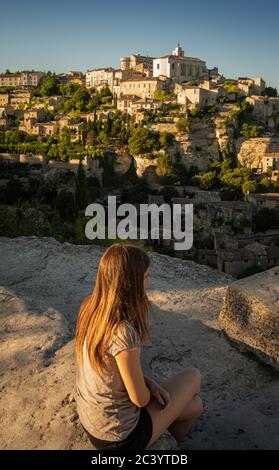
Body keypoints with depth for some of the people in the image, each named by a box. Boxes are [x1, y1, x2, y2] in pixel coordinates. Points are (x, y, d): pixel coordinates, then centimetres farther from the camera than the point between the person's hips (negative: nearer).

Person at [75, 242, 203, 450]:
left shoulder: (89, 308, -10)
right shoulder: (123, 333, -35)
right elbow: (140, 399, -22)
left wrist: (150, 383, -1)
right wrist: (151, 389, 1)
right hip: (119, 436, -7)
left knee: (194, 405, 21)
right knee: (193, 376, 13)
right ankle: (170, 442, 36)